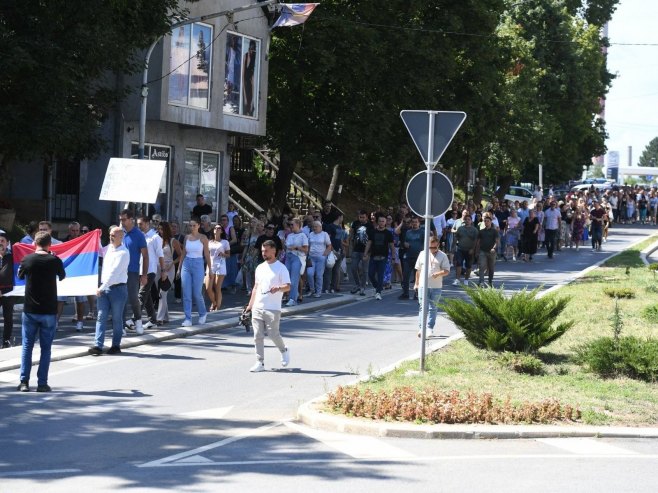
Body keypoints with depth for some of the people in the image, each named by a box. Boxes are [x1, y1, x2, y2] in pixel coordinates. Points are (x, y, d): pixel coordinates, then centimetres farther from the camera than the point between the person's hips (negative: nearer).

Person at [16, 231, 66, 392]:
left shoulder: (27, 259, -6)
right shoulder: (55, 260, -8)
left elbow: (20, 276, 13)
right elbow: (62, 276, 12)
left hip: (30, 310, 1)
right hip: (49, 311, -1)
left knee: (27, 346, 10)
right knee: (46, 347, 6)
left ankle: (24, 382, 5)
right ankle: (42, 383, 3)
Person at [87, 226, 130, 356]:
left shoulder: (123, 253, -13)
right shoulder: (108, 248, 10)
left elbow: (114, 272, -18)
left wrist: (102, 287, -21)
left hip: (118, 288, -6)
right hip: (104, 287, 6)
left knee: (117, 319, 4)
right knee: (101, 317, -2)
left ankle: (116, 345, 12)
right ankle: (98, 345, -6)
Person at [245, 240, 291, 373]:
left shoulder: (281, 268, -4)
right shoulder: (260, 268, 15)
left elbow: (288, 286, -11)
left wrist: (278, 288, -32)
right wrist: (250, 305, 17)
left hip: (273, 308, -6)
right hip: (257, 307, 6)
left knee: (273, 334, -4)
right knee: (258, 336, 2)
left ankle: (284, 351, 25)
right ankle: (260, 363, 6)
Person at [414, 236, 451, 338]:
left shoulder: (442, 256, 1)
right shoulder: (422, 254, 7)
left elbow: (447, 271, -2)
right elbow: (418, 269, 15)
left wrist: (438, 274, -21)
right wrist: (416, 283, 16)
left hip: (436, 287, 0)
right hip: (423, 285, 0)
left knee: (433, 307, 6)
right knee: (423, 307, -5)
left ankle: (430, 328, 12)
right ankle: (421, 328, -7)